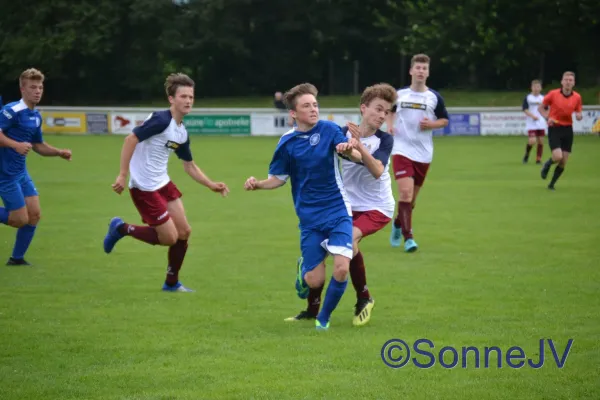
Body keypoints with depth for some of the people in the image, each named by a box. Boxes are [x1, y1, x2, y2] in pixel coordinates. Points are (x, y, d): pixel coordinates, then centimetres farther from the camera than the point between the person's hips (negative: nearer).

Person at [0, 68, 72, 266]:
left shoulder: (36, 116, 10)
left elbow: (38, 146, 22)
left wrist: (59, 152, 8)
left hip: (21, 172, 9)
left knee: (34, 214, 5)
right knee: (20, 219, -8)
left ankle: (17, 258, 17)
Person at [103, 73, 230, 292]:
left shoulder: (182, 133, 9)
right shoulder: (161, 120, -18)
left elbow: (189, 165, 21)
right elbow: (131, 139, -23)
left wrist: (212, 185, 11)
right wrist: (122, 175, -25)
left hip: (163, 183, 9)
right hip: (144, 188, -9)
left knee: (184, 232, 7)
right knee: (169, 238, -5)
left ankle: (172, 283, 22)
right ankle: (121, 229, 14)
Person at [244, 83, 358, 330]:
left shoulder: (329, 130, -3)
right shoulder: (287, 142, -2)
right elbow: (278, 179, 6)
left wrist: (350, 148, -36)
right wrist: (257, 185, -14)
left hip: (338, 210, 0)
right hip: (309, 217, 0)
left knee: (341, 268, -17)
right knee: (315, 280, -3)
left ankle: (324, 318, 8)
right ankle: (303, 268, 37)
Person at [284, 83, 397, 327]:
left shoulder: (384, 140, -9)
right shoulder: (342, 134, -5)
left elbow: (377, 170, -25)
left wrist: (359, 146, -41)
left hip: (376, 207, -4)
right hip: (346, 205, 4)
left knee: (349, 238, -30)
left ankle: (364, 299, -10)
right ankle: (312, 309, 13)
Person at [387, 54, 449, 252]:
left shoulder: (434, 97, 2)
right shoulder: (399, 95, 3)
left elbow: (444, 120, 10)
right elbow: (390, 111, 20)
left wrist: (431, 124, -10)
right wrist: (390, 125, 0)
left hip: (423, 154, 2)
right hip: (402, 150, -2)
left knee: (412, 197, 12)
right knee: (406, 192, -18)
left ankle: (398, 224, 40)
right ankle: (408, 237, -14)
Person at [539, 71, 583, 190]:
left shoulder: (577, 97, 2)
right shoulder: (553, 94, -6)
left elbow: (578, 113, 13)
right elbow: (541, 107, 5)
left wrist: (579, 116, -12)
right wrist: (547, 117, -12)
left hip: (567, 130, 3)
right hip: (554, 128, -3)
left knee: (563, 162, 1)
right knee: (558, 157, -20)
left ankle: (552, 184, 19)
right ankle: (547, 165, 16)